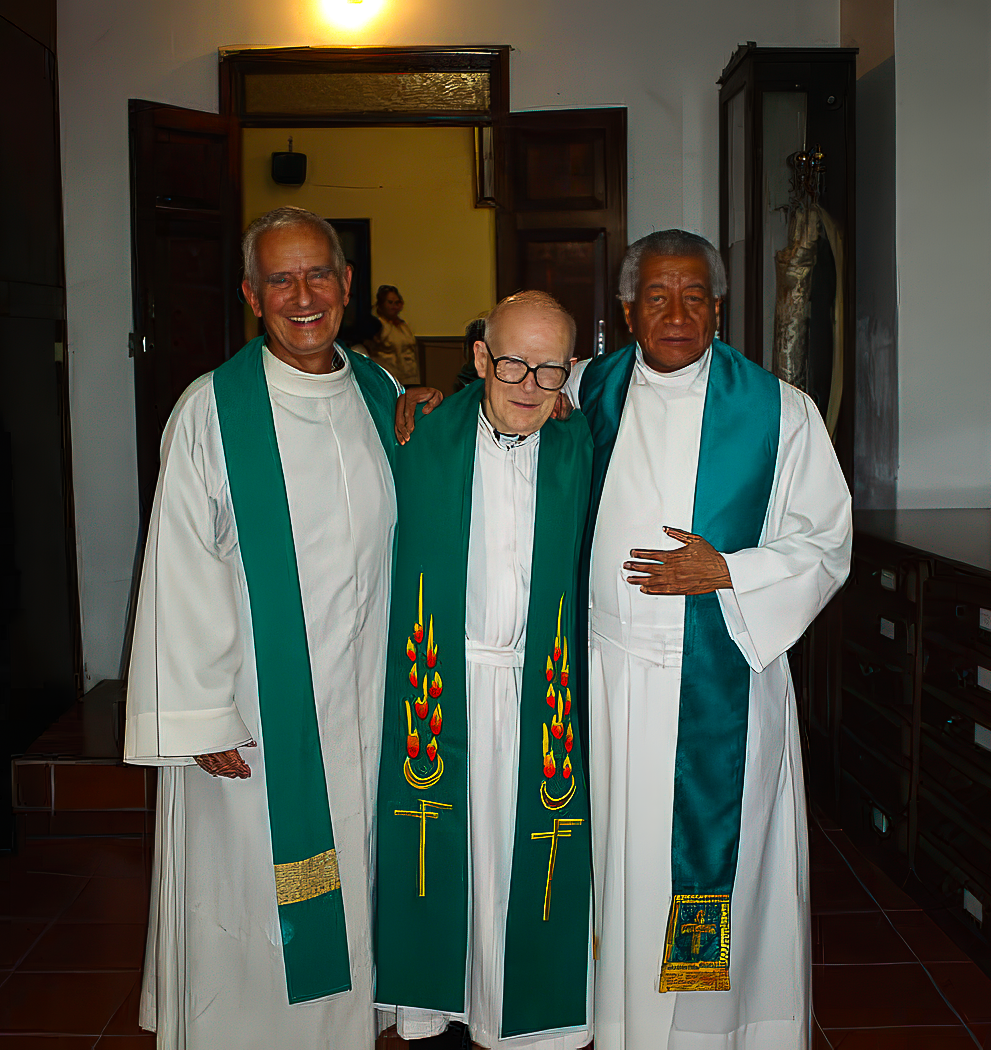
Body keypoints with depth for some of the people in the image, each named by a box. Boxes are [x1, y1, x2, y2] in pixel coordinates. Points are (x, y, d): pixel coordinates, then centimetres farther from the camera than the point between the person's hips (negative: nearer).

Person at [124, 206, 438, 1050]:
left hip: (363, 697, 4)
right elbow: (182, 570, -10)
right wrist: (201, 716, -12)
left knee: (349, 877, 17)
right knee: (250, 899, 7)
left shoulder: (382, 396, 5)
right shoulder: (212, 410, -9)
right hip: (253, 704, -4)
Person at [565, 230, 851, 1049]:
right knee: (620, 856, 10)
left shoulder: (779, 411, -2)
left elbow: (825, 548, 0)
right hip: (610, 674, 2)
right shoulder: (586, 392, 6)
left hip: (724, 681, -2)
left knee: (723, 855, 5)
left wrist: (725, 572, -13)